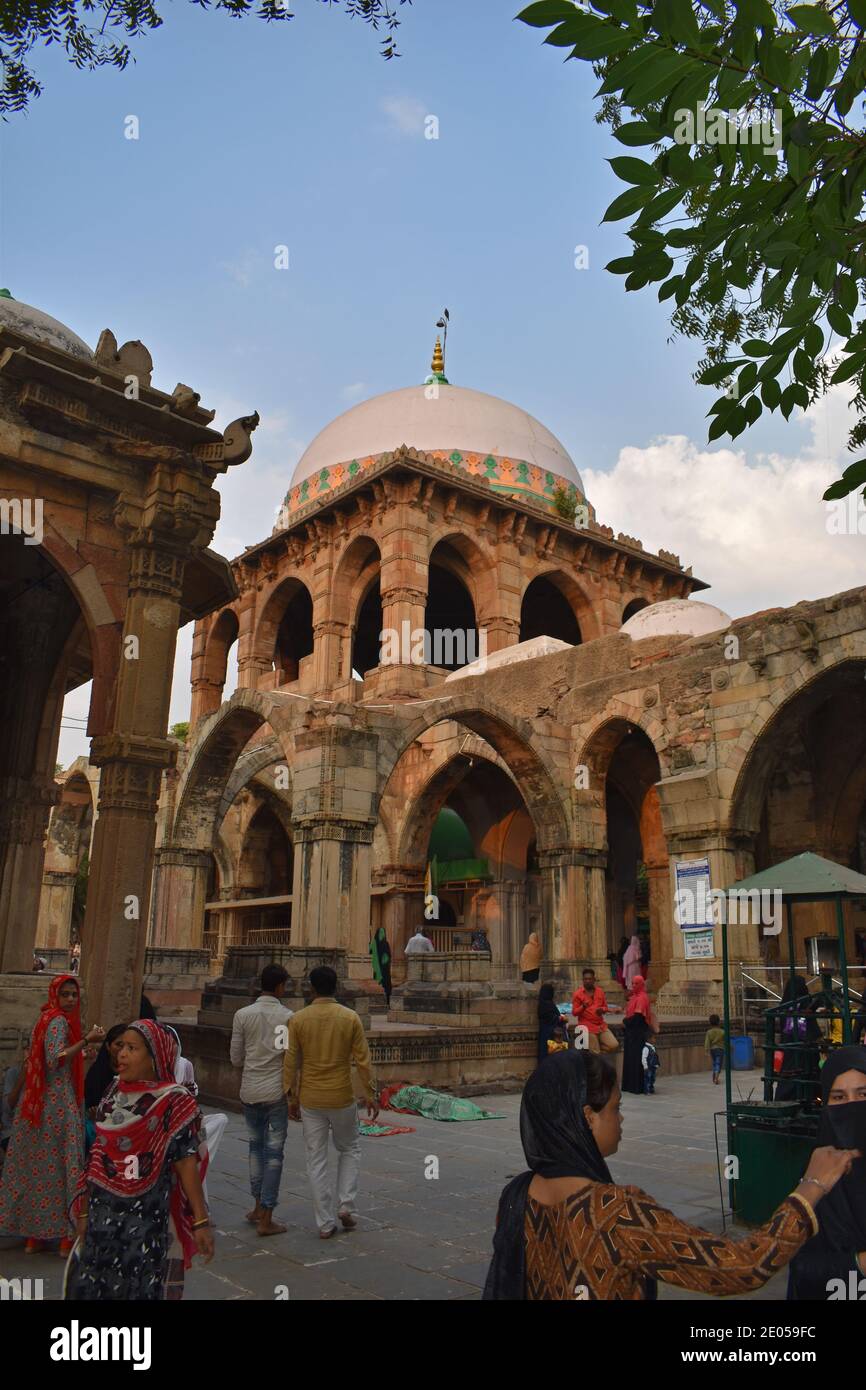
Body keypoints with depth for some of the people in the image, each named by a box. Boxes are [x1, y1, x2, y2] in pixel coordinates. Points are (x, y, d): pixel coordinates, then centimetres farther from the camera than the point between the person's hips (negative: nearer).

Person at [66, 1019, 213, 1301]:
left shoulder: (174, 1101, -13)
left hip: (146, 1217, -5)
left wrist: (201, 1221, -16)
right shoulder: (115, 1093, 4)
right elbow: (99, 1156, 10)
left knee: (140, 1288, 5)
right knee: (88, 1287, 11)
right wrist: (84, 1211, 13)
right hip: (102, 1214, 5)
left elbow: (186, 1162, -13)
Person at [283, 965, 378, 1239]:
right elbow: (363, 1060, -6)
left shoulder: (298, 1020, -5)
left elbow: (290, 1062, -2)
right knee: (350, 1150, 21)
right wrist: (370, 1096, 3)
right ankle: (345, 1206, 10)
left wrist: (292, 1098, 8)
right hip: (342, 1098, 0)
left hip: (310, 1101, 1)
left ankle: (326, 1223, 12)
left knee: (316, 1160, 10)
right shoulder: (350, 1018, -7)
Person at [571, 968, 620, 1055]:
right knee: (595, 1053, -9)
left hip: (601, 1025, 5)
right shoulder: (577, 994, -4)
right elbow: (574, 1013, -5)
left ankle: (595, 1045, 13)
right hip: (587, 1027, -4)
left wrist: (602, 1009, -8)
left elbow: (605, 1007, 16)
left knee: (614, 1046, -7)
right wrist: (583, 1007, -24)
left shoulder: (600, 991, 9)